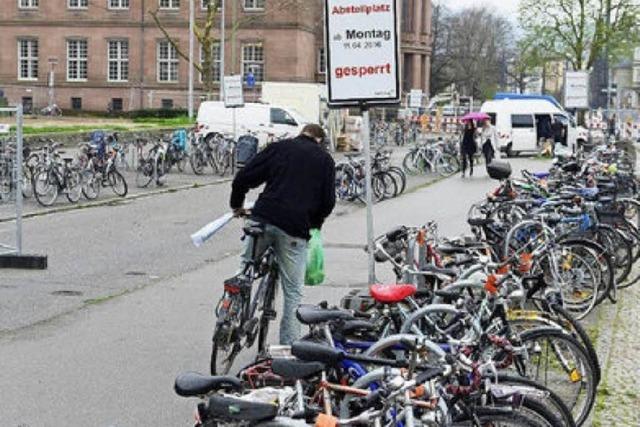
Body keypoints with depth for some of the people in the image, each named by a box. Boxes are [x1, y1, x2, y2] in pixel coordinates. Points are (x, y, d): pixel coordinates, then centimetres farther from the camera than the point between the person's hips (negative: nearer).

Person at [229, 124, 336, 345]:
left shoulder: (279, 147, 14)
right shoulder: (325, 160, 14)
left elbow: (244, 177, 7)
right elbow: (328, 201, 8)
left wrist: (237, 205, 23)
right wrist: (314, 223, 26)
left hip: (263, 219, 1)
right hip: (295, 229, 0)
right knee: (293, 292, 6)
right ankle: (289, 346, 5)